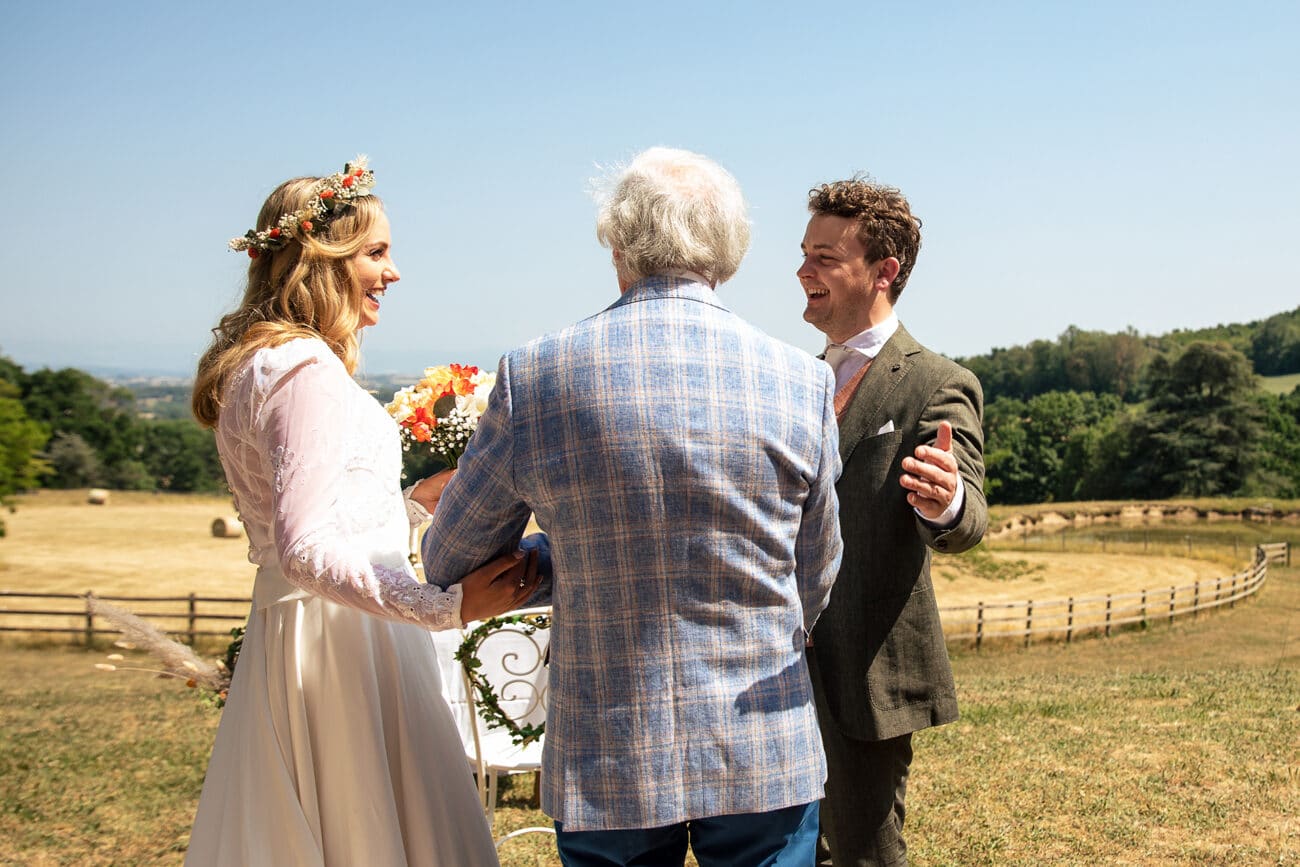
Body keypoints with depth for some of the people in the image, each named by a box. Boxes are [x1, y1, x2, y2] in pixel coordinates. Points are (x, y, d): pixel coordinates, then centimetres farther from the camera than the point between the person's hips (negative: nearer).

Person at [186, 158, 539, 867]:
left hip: (285, 626, 10)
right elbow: (305, 549, -26)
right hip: (340, 639, -10)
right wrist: (446, 605, -31)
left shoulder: (252, 363, 14)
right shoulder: (309, 372, -17)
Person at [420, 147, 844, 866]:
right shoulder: (801, 380, -6)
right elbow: (815, 580, 5)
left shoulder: (534, 376, -9)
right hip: (765, 759, 1)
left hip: (607, 766, 0)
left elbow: (445, 561, 3)